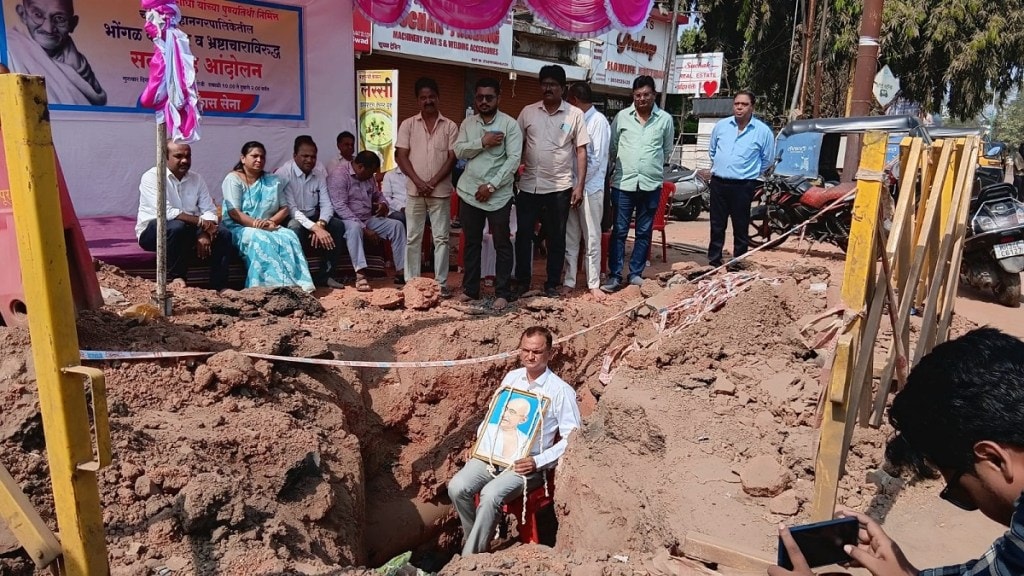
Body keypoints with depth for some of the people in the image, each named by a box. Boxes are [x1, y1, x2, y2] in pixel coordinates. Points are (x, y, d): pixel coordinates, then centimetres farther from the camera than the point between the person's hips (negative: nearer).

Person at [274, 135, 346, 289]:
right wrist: (315, 228, -35)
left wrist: (320, 225, -26)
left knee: (338, 225, -18)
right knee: (296, 227, -38)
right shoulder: (283, 174, -15)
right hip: (290, 220, -6)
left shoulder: (320, 176, 3)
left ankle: (324, 275, -10)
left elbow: (326, 205, -4)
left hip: (313, 220, 6)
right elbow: (290, 209, -24)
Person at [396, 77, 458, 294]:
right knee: (412, 238, 5)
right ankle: (411, 281, 14)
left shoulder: (450, 126, 3)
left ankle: (441, 282, 9)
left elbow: (452, 158, -2)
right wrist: (418, 182, -12)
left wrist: (433, 182, -11)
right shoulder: (408, 124, 4)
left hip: (441, 191, -1)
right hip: (414, 191, 1)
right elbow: (400, 156, -1)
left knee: (441, 238, 3)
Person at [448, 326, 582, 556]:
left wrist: (538, 462, -17)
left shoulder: (561, 391, -9)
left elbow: (572, 438, -9)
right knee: (457, 487, -20)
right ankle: (477, 543, 2)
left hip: (527, 463, -5)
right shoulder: (511, 377, 9)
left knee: (490, 495, -31)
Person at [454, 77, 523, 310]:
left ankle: (502, 293, 12)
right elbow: (458, 151, -2)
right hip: (469, 192, 4)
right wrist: (483, 142, -16)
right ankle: (470, 289, 23)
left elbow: (513, 159, -13)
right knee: (471, 243, 12)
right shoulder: (467, 123, 8)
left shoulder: (510, 124, -6)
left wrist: (491, 185, -17)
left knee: (502, 244, 3)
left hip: (498, 195, -4)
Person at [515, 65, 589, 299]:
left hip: (559, 187, -1)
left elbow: (581, 151, 0)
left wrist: (579, 185, -7)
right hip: (528, 185, 2)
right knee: (523, 235, 5)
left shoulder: (575, 114, 0)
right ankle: (522, 281, 20)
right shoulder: (528, 112, 5)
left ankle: (552, 284, 19)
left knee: (556, 238, 7)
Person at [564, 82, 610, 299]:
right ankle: (569, 281, 17)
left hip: (590, 188, -6)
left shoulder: (598, 121, -8)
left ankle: (594, 284, 11)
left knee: (592, 239, 3)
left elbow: (596, 160, -13)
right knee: (569, 238, 9)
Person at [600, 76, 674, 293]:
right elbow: (611, 147, 9)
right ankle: (614, 275, 6)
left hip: (651, 184, 1)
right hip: (623, 183, -1)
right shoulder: (622, 116, 1)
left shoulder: (665, 119, 2)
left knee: (644, 232, 8)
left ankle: (636, 273, 18)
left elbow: (667, 150, 14)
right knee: (619, 231, 0)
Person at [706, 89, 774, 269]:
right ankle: (714, 261, 21)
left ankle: (738, 263, 14)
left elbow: (767, 160, 4)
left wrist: (750, 173, 8)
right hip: (718, 183, 3)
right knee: (717, 225, 11)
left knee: (741, 227, 4)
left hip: (743, 186, -3)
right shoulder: (721, 125, 4)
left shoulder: (763, 131, -5)